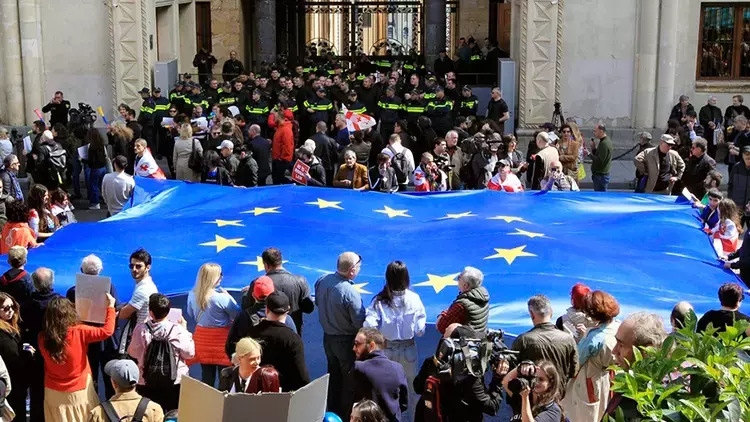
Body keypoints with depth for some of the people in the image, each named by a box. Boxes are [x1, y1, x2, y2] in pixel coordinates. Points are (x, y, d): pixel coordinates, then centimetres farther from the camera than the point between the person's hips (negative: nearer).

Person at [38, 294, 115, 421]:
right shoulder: (79, 332, -21)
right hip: (79, 391, -3)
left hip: (53, 392, 3)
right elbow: (107, 331, -18)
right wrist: (110, 307, -6)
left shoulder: (43, 337, -11)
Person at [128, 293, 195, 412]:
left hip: (146, 382, 1)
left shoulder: (141, 329, -10)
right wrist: (185, 330, 3)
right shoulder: (177, 329, -14)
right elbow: (189, 353, -7)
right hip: (174, 382, -1)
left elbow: (133, 353, 4)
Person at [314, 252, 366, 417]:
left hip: (328, 337, 7)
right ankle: (345, 414, 24)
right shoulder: (350, 292, -31)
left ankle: (332, 411, 37)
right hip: (346, 341, -7)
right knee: (349, 379, 13)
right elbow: (360, 323, -24)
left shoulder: (322, 280, -11)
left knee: (333, 374, 24)